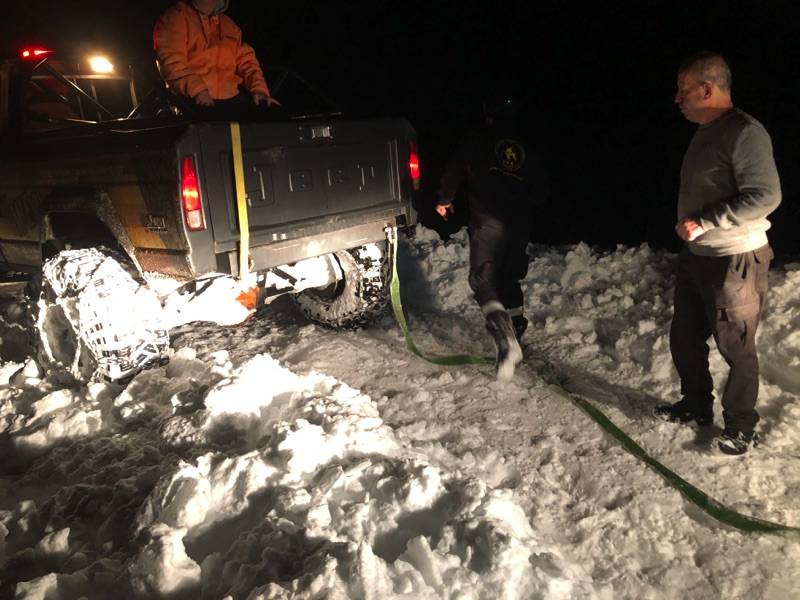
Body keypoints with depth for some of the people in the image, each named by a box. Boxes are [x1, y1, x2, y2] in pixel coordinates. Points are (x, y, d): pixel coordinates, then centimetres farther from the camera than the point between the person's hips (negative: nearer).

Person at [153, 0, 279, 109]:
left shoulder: (228, 24, 23)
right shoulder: (174, 18, 3)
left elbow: (245, 60, 19)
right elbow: (171, 61, -10)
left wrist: (259, 89, 1)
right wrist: (197, 89, -26)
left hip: (232, 98, 5)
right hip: (193, 101, -5)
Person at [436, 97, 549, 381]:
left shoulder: (476, 139, 6)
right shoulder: (526, 148, 17)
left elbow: (453, 170, 3)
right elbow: (541, 191, 18)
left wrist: (444, 200, 20)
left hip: (487, 221, -5)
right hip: (520, 224, 5)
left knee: (483, 279, -7)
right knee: (509, 277, 21)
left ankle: (502, 332, -29)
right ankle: (516, 329, 31)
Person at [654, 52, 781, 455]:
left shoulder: (744, 132, -16)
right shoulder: (704, 134, 13)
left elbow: (765, 196, -22)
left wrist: (705, 222, -22)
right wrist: (686, 225, 13)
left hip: (735, 261, -9)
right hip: (695, 256, 9)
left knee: (736, 348, 2)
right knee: (684, 337, 17)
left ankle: (741, 428, 18)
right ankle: (696, 406, 35)